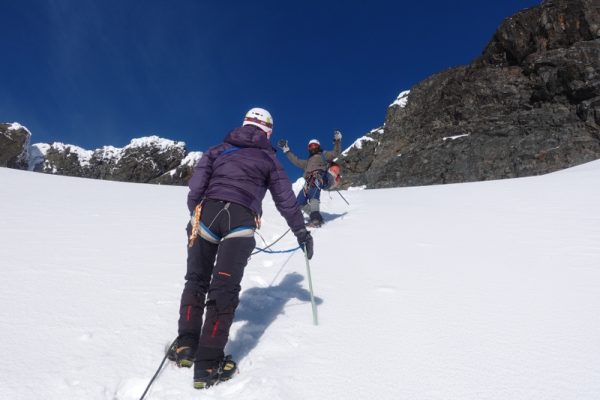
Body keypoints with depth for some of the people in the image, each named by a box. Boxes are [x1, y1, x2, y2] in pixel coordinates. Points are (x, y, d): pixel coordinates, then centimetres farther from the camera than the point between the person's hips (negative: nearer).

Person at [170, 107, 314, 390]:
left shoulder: (218, 149, 24)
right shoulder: (268, 158, 20)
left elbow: (196, 185, 12)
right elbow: (285, 199, 18)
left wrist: (194, 214, 19)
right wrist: (301, 232, 25)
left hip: (207, 211, 2)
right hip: (242, 220, -2)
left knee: (197, 279, 16)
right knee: (225, 287, -2)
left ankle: (185, 345, 15)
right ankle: (208, 364, -2)